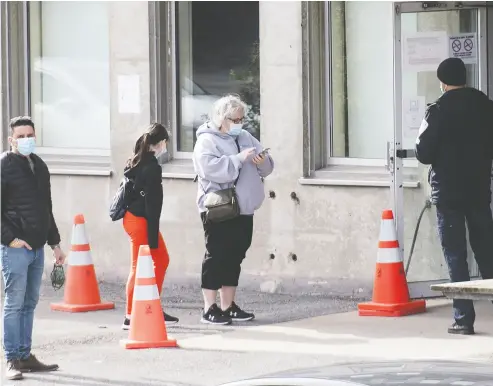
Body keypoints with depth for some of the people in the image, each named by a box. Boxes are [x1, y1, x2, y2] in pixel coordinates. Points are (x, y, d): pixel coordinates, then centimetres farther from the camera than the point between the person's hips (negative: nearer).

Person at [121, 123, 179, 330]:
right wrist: (152, 238, -18)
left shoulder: (137, 161, 10)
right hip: (141, 221, -10)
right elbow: (151, 203, -19)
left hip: (133, 217, 10)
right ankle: (130, 317, 1)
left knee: (162, 260, 17)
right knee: (139, 267, -3)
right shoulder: (152, 167, -17)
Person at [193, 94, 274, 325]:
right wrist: (239, 158, -27)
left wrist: (262, 161, -9)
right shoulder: (207, 141, -8)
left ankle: (228, 306, 18)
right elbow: (213, 169, -25)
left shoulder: (245, 138, 15)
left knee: (235, 256, 11)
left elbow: (268, 167, 14)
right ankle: (209, 309, -2)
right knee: (216, 257, -5)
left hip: (243, 210, 7)